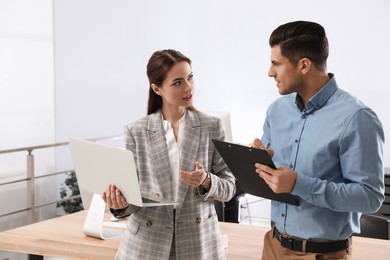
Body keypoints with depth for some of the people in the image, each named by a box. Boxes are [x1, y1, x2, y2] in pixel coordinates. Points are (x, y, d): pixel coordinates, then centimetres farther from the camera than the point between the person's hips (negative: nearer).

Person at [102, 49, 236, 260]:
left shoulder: (212, 127, -1)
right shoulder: (137, 132, -2)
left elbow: (229, 188, 0)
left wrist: (206, 182, -20)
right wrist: (120, 205, -22)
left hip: (198, 242, 1)